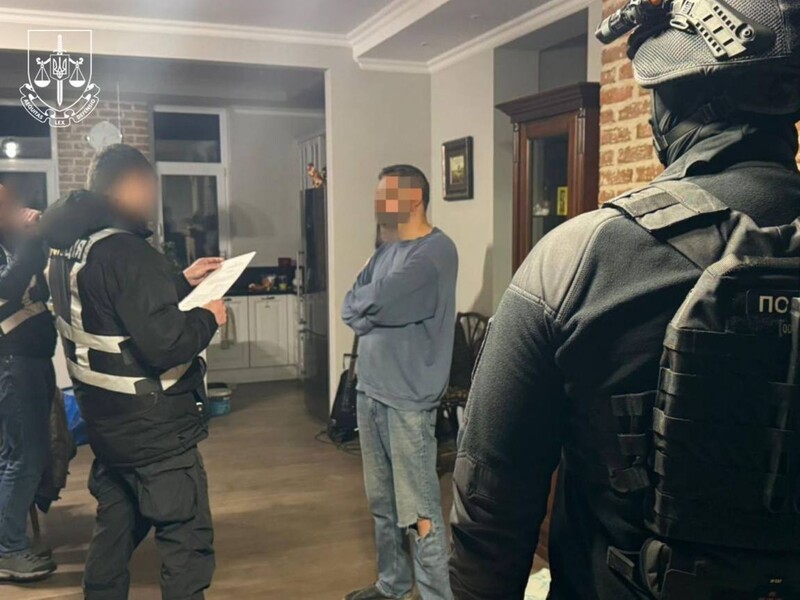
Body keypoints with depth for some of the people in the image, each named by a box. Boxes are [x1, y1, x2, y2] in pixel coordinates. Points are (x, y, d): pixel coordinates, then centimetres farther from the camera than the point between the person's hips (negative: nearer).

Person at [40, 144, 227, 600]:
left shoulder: (72, 246, 5)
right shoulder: (125, 252, -24)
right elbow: (163, 343, -28)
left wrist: (181, 281, 12)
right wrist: (208, 318, -11)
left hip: (107, 420, 10)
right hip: (153, 426, -9)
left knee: (115, 526, 25)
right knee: (188, 540, 2)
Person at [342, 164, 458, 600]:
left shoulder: (436, 251, -13)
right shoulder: (385, 250, 15)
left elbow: (378, 302, -24)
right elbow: (350, 309, 7)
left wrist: (364, 303, -3)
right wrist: (373, 308, -12)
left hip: (408, 397, -9)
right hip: (370, 390, 9)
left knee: (419, 508, -2)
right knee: (383, 501, 19)